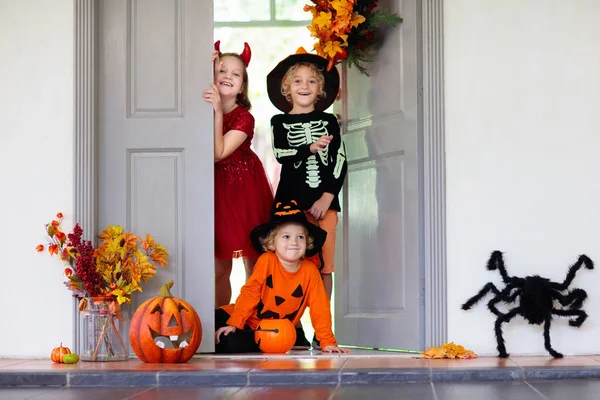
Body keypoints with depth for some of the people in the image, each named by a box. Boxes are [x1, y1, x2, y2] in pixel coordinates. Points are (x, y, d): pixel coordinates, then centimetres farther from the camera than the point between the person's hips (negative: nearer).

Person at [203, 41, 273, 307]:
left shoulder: (244, 118, -15)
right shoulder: (203, 107, -2)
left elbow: (218, 153, -24)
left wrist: (218, 112, -30)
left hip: (245, 190, -3)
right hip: (217, 189, 3)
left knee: (254, 263, 3)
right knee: (220, 266, 6)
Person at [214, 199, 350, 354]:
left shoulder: (310, 271, -11)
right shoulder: (266, 261, -14)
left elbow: (319, 307, -7)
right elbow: (250, 293, -12)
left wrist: (328, 342, -10)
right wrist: (233, 324, -19)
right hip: (250, 321, 1)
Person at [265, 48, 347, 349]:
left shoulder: (328, 121, 11)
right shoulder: (280, 122, 9)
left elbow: (340, 160, 3)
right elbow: (282, 155, -7)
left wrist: (328, 196, -8)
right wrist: (311, 148, -24)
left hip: (324, 201, 1)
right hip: (291, 201, -1)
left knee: (324, 265, 1)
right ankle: (293, 328, 6)